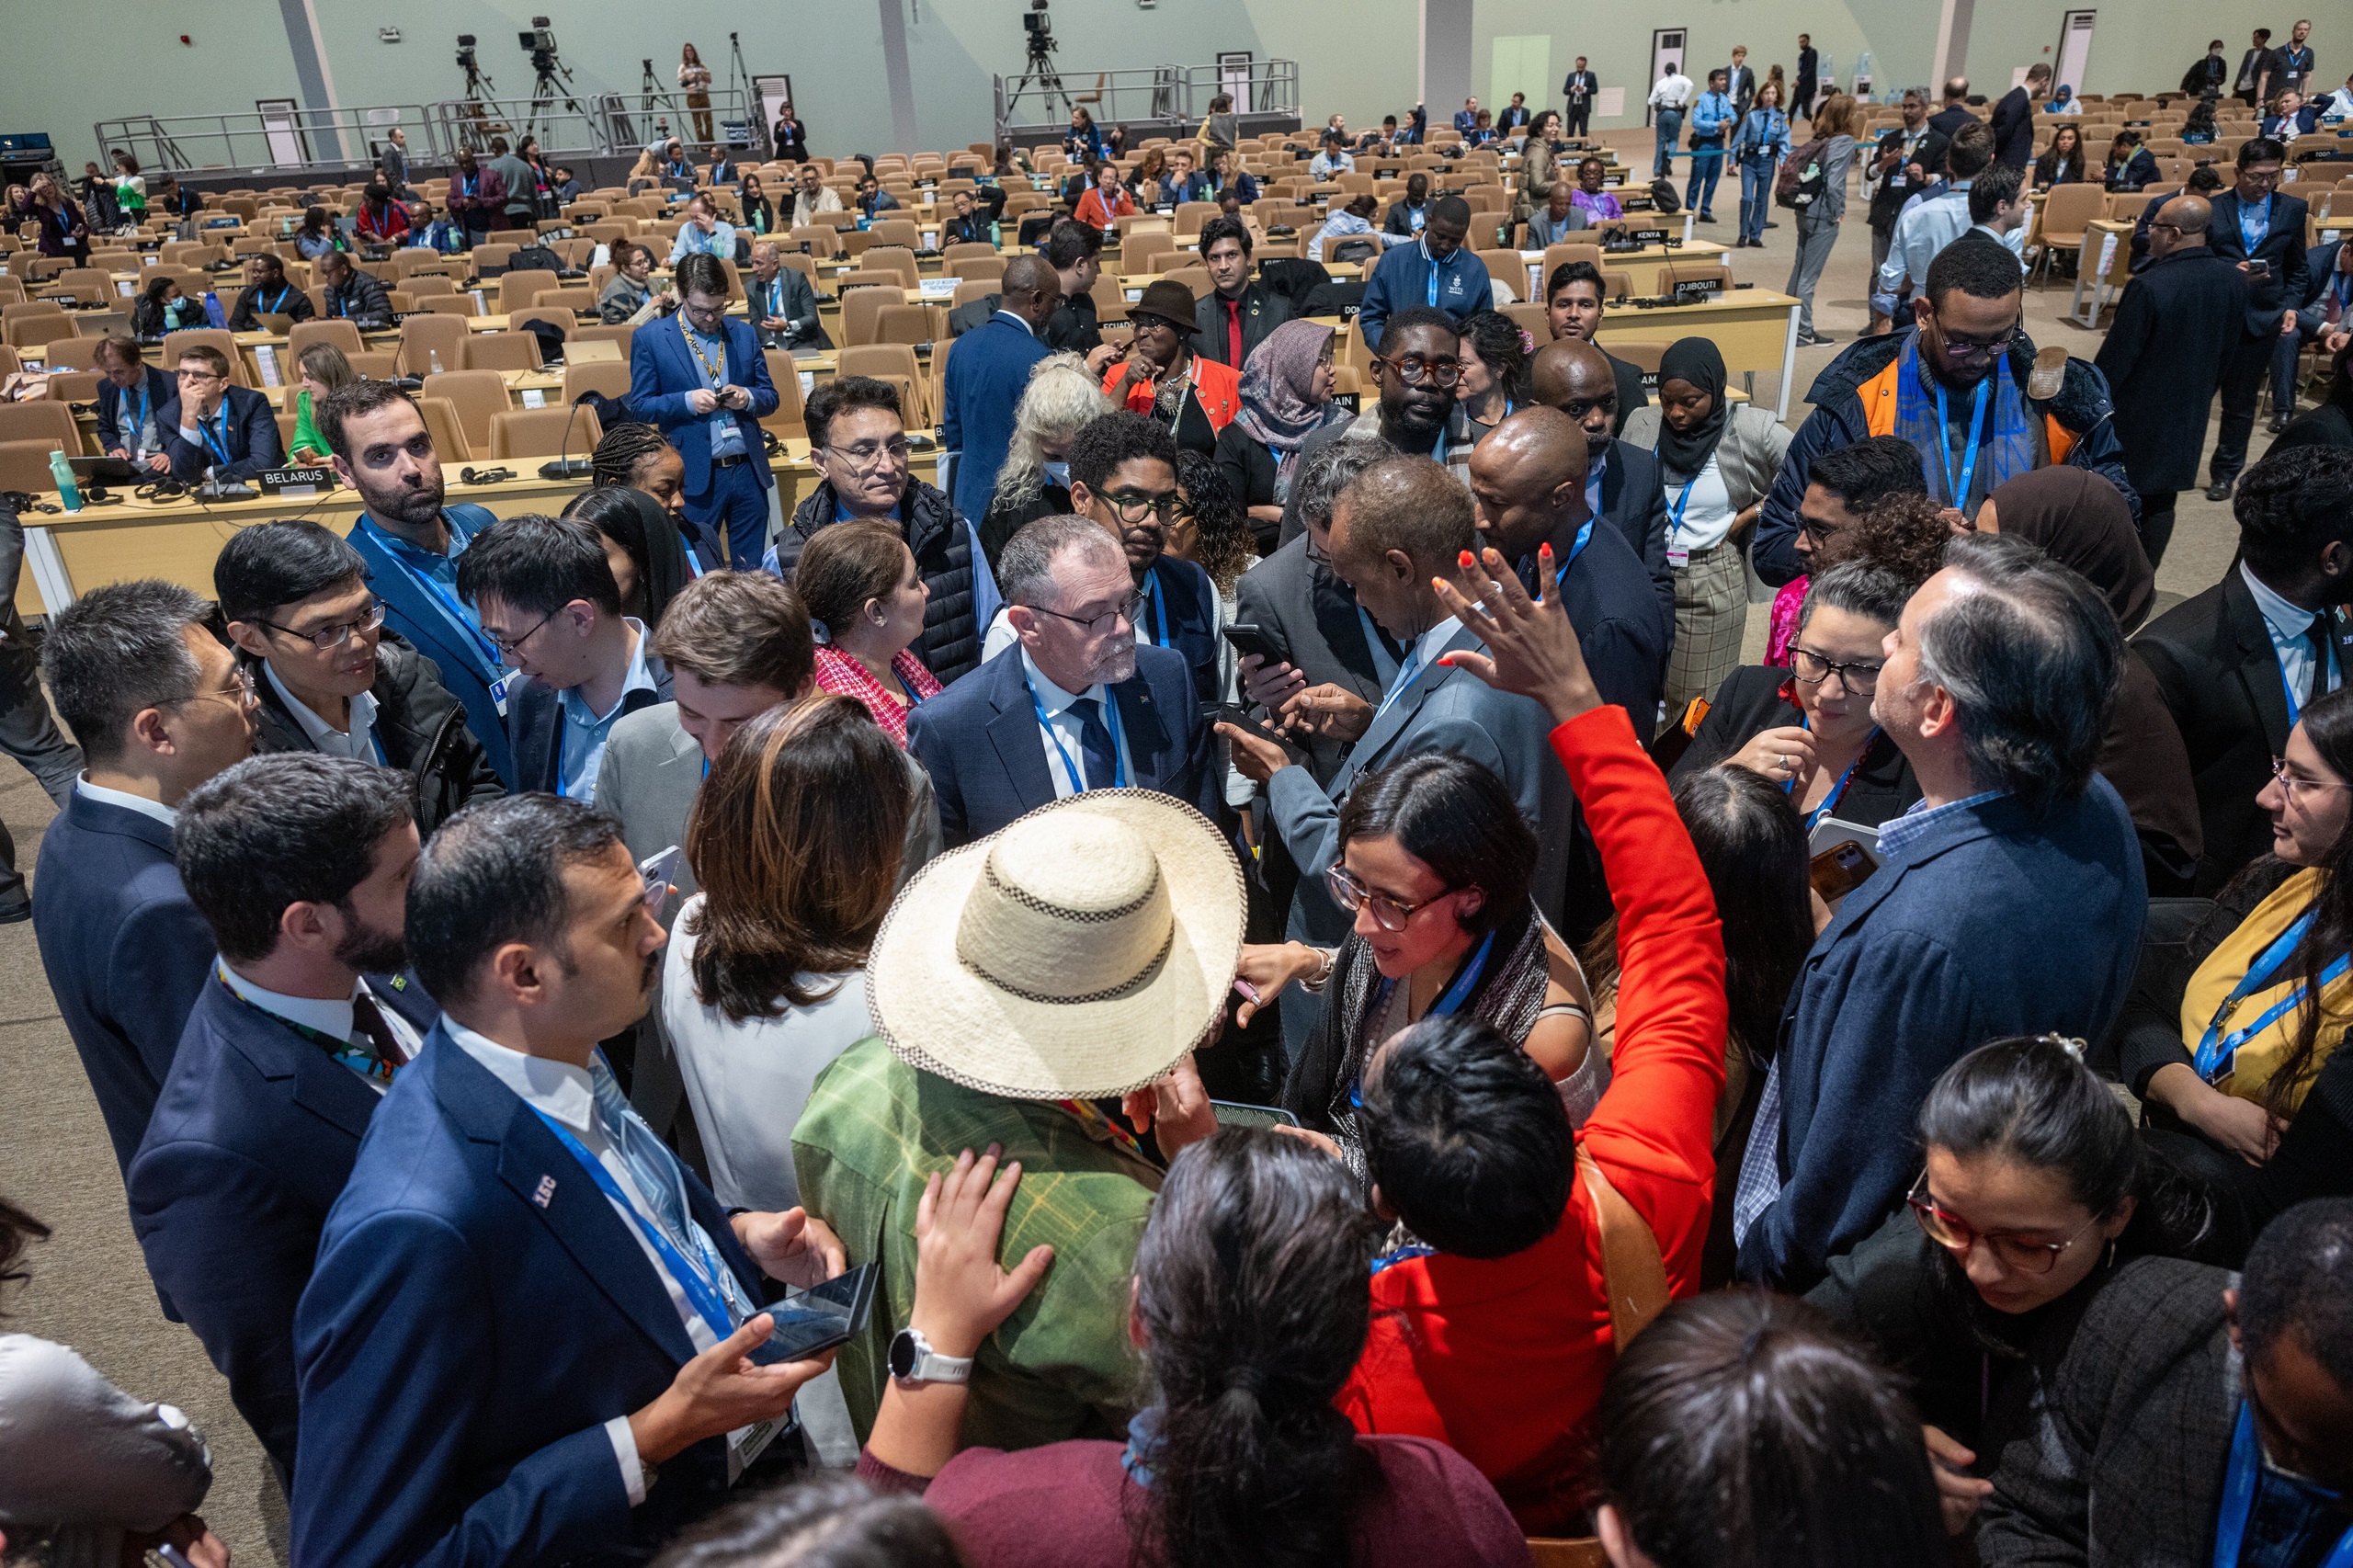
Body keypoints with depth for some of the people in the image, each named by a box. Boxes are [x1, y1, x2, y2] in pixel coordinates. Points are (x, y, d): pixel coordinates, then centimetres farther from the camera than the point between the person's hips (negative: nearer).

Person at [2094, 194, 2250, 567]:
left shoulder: (2149, 286, -25)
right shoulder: (2234, 280, -3)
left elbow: (2115, 358, -19)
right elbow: (2228, 350, 8)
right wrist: (2201, 393, 22)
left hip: (2137, 417, -6)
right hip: (2189, 414, 6)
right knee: (2161, 502, 14)